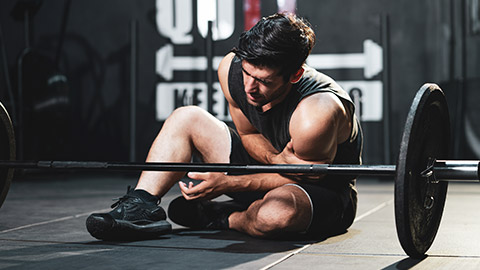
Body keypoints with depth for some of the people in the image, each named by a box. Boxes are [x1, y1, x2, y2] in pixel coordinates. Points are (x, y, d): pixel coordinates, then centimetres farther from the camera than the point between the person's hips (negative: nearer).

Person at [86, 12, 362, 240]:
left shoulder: (316, 114, -37)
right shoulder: (231, 68, -16)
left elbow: (304, 177, -21)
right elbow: (248, 133, -1)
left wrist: (227, 183, -27)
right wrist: (275, 159, -26)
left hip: (326, 193, -6)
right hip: (272, 170, 6)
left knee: (276, 212, -43)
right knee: (186, 118, -2)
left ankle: (221, 217, -9)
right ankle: (140, 206, -17)